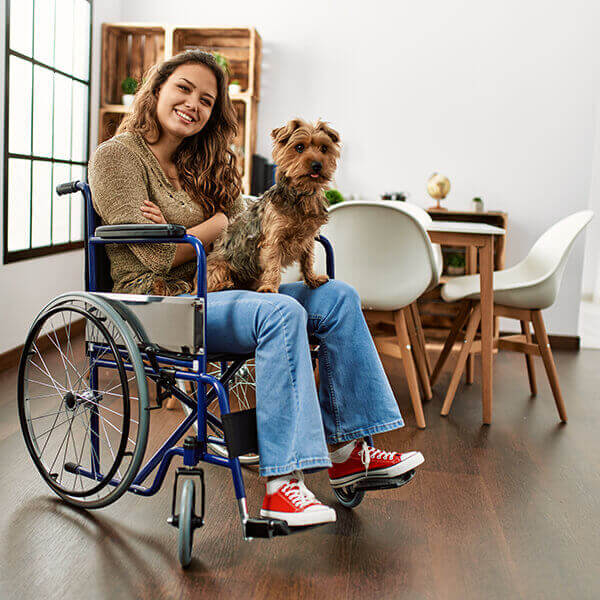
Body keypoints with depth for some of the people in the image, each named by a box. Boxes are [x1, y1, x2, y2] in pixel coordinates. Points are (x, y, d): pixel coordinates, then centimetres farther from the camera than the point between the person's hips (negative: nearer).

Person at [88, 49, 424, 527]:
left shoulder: (204, 165, 19)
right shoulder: (117, 156, -4)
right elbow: (158, 257, -15)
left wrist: (181, 234, -10)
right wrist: (218, 223, -2)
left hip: (214, 293, 8)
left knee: (339, 298, -6)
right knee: (281, 313, -32)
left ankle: (345, 450, -5)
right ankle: (282, 483, -33)